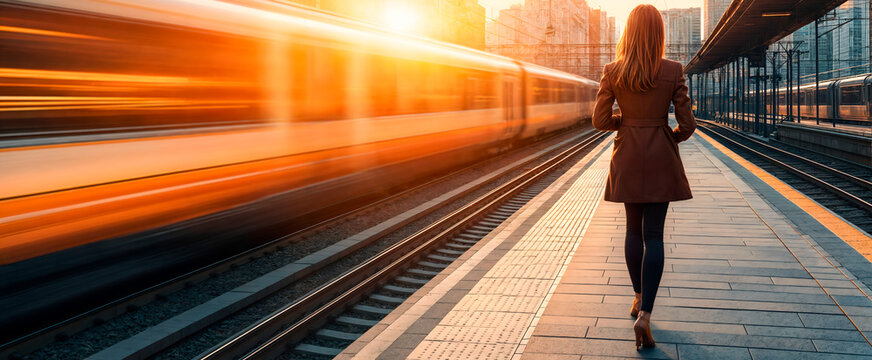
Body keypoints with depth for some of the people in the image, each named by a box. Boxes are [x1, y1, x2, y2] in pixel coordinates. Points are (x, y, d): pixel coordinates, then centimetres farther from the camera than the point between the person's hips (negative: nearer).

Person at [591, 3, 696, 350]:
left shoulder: (612, 72, -6)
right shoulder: (673, 71, -8)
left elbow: (600, 120, -4)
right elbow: (687, 124, -6)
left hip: (627, 157, 2)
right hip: (661, 159, -1)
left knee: (634, 229, 19)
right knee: (654, 235, 1)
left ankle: (638, 297, 31)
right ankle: (645, 314, -9)